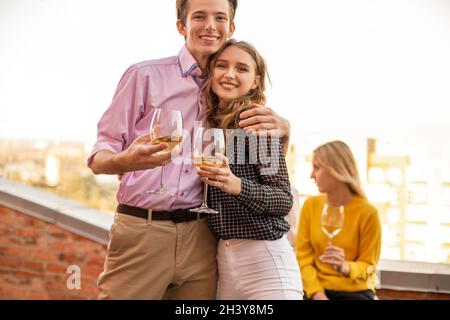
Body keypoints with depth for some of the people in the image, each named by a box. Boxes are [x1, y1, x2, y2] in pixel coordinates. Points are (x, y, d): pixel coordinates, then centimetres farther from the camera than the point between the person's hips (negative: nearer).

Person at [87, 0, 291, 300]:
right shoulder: (145, 75, 0)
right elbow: (99, 157, -2)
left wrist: (282, 126, -6)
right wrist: (126, 161, -27)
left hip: (200, 238, 4)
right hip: (141, 230, -3)